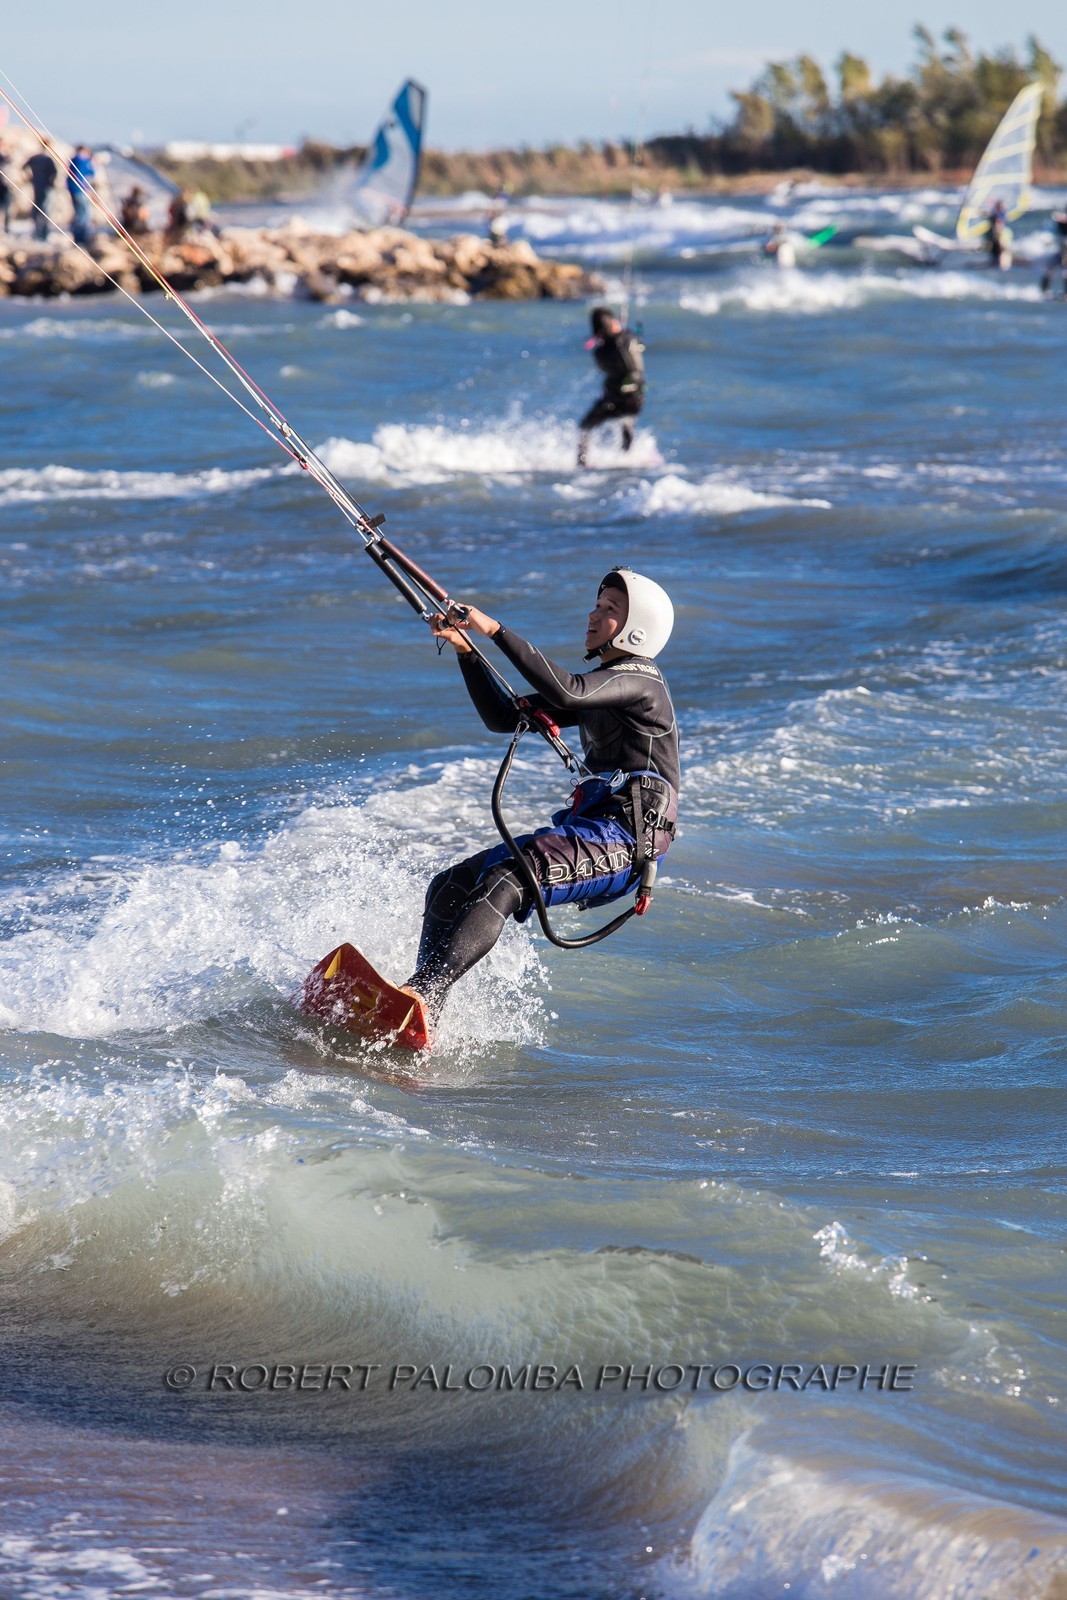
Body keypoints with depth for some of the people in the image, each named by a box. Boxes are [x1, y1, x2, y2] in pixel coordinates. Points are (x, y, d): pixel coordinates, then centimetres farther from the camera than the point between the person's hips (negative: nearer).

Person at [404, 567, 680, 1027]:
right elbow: (503, 717, 21)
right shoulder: (599, 687, 24)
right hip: (587, 829, 10)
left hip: (624, 839, -10)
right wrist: (466, 650, 9)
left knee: (504, 882, -32)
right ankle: (421, 1015, -7)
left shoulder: (639, 680, -6)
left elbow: (565, 693, -26)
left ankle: (422, 991, -46)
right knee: (450, 887, 3)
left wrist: (497, 631, -25)